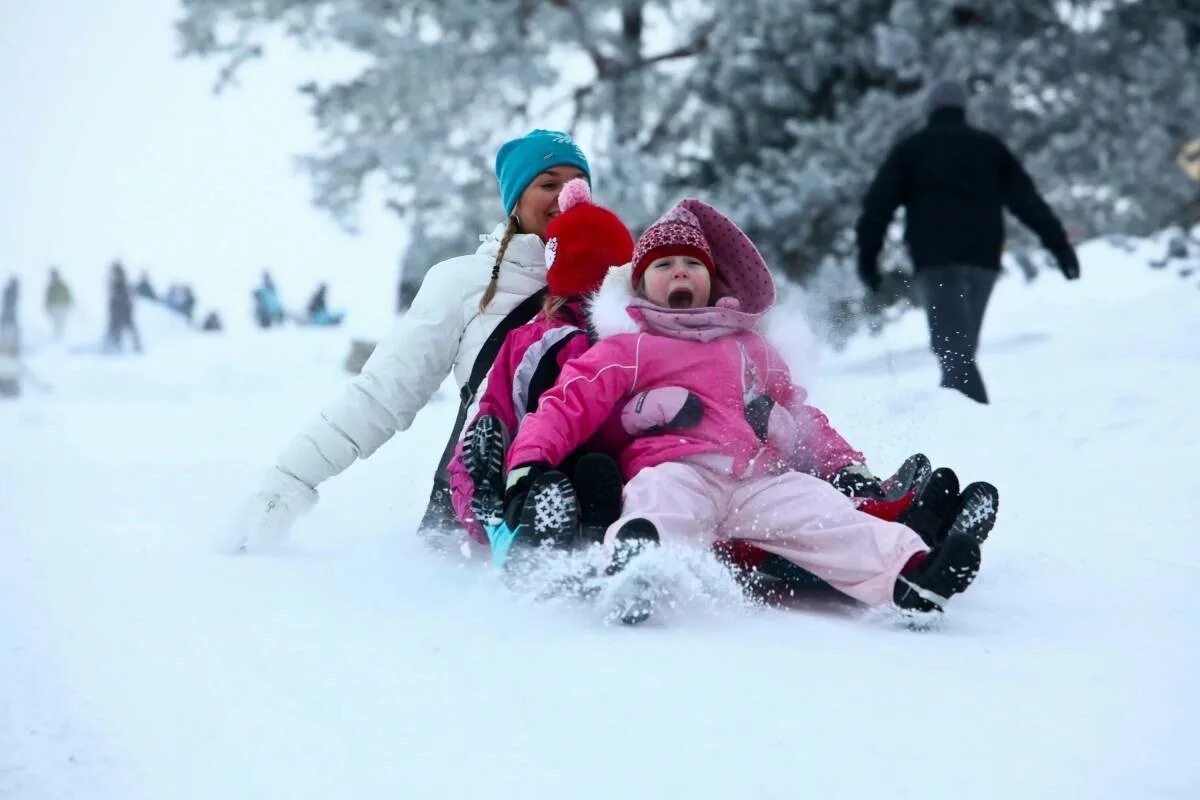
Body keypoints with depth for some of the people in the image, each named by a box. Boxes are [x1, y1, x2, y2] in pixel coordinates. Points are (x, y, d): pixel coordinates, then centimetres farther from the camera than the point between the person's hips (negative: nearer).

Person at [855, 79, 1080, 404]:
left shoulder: (910, 149, 12)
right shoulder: (990, 147, 20)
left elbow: (879, 203, 2)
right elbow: (1027, 200, 13)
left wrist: (867, 255, 2)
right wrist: (1058, 243, 11)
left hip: (936, 260, -4)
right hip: (983, 257, 4)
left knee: (952, 348, -13)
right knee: (962, 346, 15)